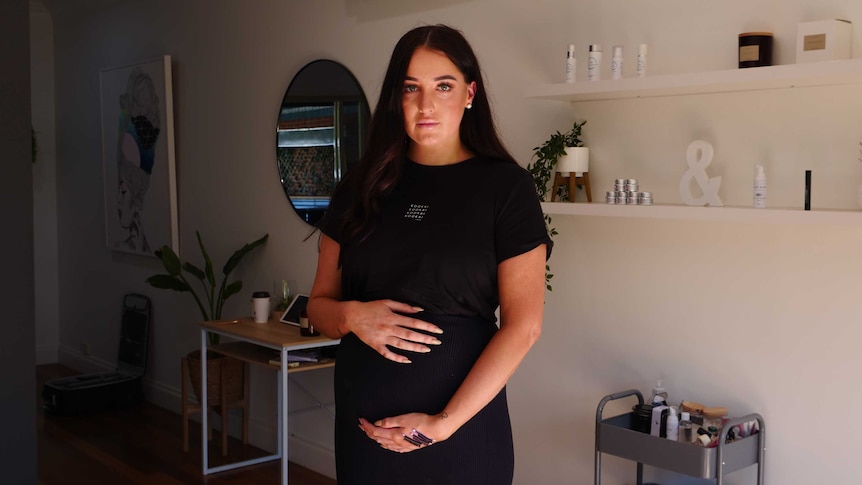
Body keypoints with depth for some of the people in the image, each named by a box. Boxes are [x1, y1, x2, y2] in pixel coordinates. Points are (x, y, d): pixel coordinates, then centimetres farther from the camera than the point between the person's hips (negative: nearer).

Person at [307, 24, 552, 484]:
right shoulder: (361, 187, 5)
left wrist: (444, 423, -16)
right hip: (362, 423, 4)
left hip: (462, 422, -3)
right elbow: (319, 304, 10)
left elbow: (522, 326, -11)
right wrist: (351, 316, -13)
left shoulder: (506, 186, -6)